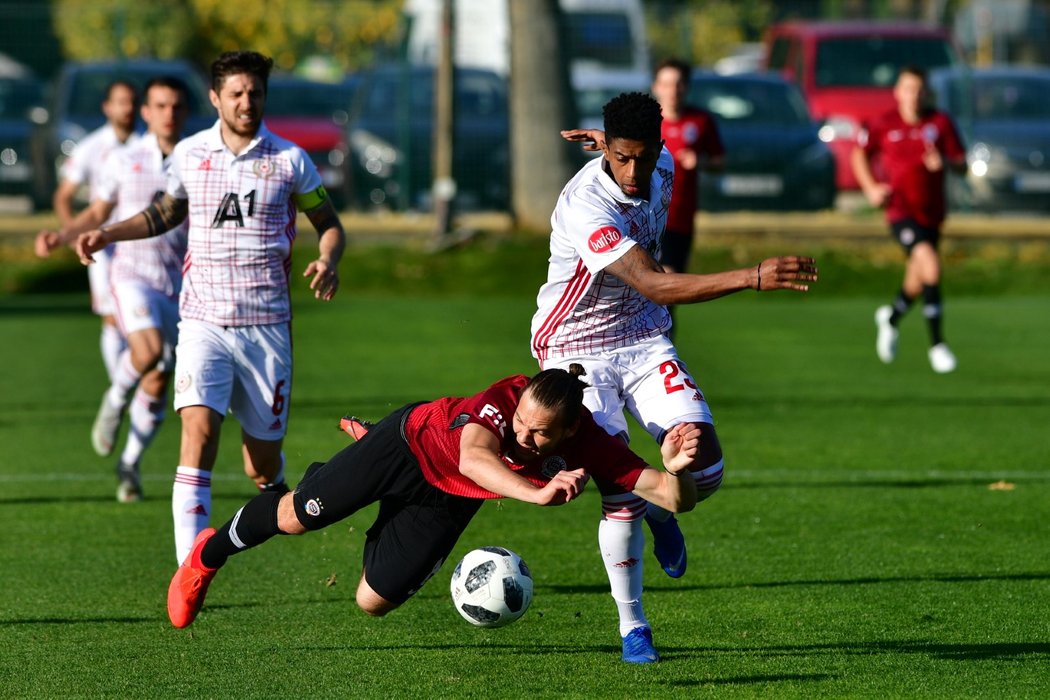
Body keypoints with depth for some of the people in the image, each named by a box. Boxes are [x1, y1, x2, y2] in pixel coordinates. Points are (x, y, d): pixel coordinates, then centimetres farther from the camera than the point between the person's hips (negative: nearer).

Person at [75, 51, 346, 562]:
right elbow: (167, 213, 23)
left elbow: (328, 224, 10)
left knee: (263, 463, 4)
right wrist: (107, 234, 10)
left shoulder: (289, 160, 0)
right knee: (198, 435, -19)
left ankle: (273, 485, 43)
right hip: (204, 323, 0)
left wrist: (327, 262, -11)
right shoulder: (189, 154, 5)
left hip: (266, 325, 0)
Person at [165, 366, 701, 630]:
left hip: (448, 500, 4)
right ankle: (208, 556, 41)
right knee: (297, 516, 5)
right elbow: (473, 459, -62)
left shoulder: (592, 449, -31)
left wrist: (675, 469, -55)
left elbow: (676, 499, -32)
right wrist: (537, 494, -76)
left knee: (373, 602, 11)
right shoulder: (505, 398, -41)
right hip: (412, 443, -4)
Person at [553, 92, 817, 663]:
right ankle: (632, 626, 6)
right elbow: (653, 284, -40)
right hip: (577, 350, -5)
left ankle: (660, 511, 25)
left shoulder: (661, 168, -7)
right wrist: (754, 278, -47)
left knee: (704, 470, -11)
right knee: (621, 494, -13)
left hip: (645, 341, 6)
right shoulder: (585, 205, -30)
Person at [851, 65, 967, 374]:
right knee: (930, 265, -24)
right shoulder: (884, 125, -4)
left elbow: (962, 165, 2)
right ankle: (937, 344, -19)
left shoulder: (941, 123, 0)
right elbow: (860, 153, 12)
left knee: (918, 281, 16)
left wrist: (945, 162, -21)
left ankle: (891, 318, 50)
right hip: (901, 210, -4)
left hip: (932, 212, 4)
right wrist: (870, 188, -2)